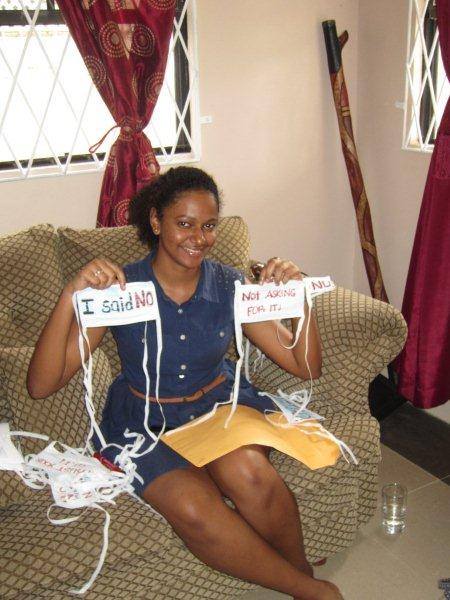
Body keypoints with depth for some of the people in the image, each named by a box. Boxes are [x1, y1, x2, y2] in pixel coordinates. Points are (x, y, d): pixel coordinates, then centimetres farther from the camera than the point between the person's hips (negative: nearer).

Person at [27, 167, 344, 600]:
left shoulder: (230, 286, -5)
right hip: (146, 422, -1)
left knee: (247, 472, -33)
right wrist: (71, 296, -31)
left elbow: (306, 367, -1)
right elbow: (40, 386, -19)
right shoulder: (120, 290, -13)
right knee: (193, 508, -31)